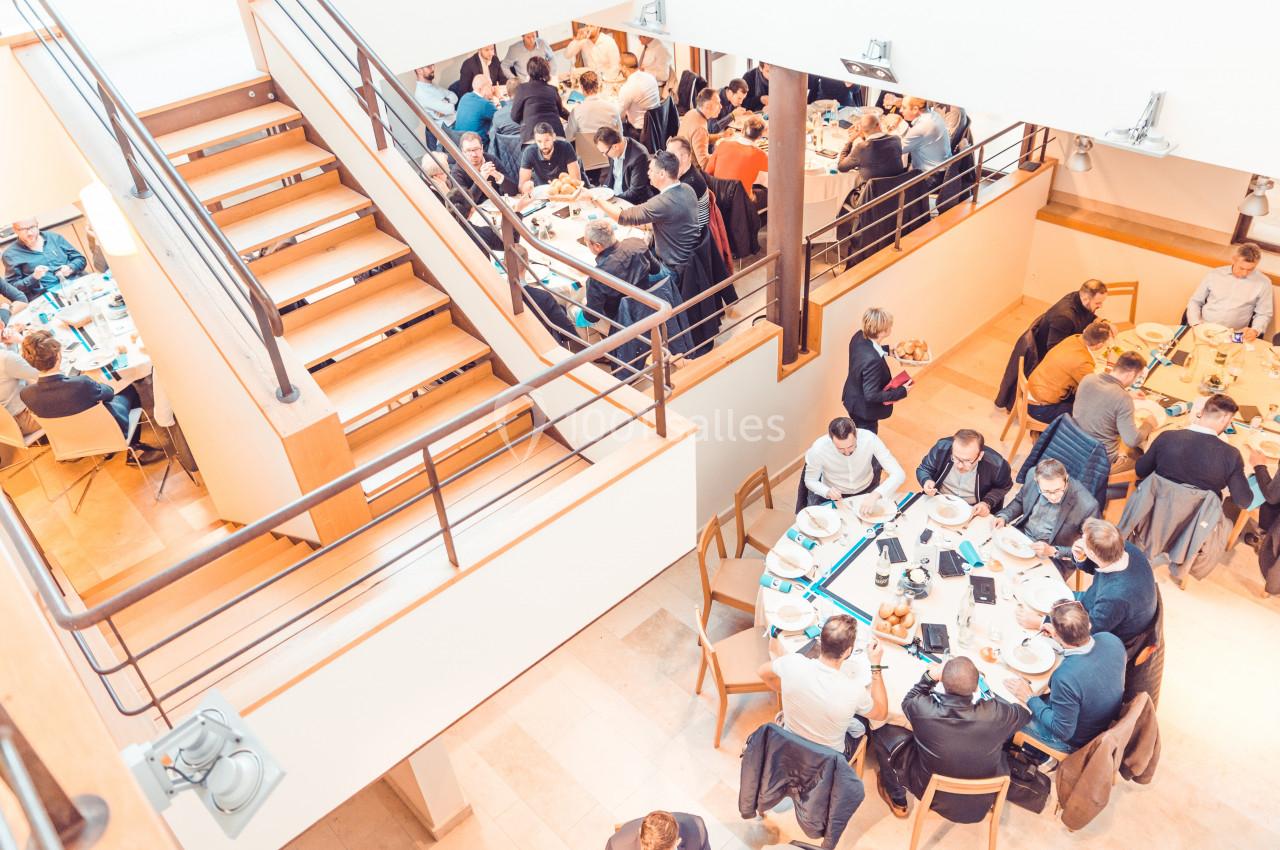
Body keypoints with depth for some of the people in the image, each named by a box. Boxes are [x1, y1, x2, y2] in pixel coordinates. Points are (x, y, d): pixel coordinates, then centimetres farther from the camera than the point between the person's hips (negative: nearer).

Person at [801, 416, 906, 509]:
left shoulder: (870, 439, -28)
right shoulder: (818, 449, -28)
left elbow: (898, 474, -25)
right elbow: (810, 480, -9)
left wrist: (875, 495, -41)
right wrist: (827, 492, -30)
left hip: (867, 490, 1)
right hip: (835, 495, -1)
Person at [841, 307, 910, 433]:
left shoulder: (859, 337, -16)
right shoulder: (872, 361, -40)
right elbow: (871, 395, -32)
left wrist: (888, 350, 6)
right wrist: (902, 391, -24)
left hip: (853, 399, 8)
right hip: (864, 408, -8)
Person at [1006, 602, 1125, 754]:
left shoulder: (1065, 677, -42)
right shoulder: (1111, 640, -24)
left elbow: (1063, 731, -27)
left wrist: (1029, 698, -19)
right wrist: (1061, 635, 7)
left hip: (1074, 740, -6)